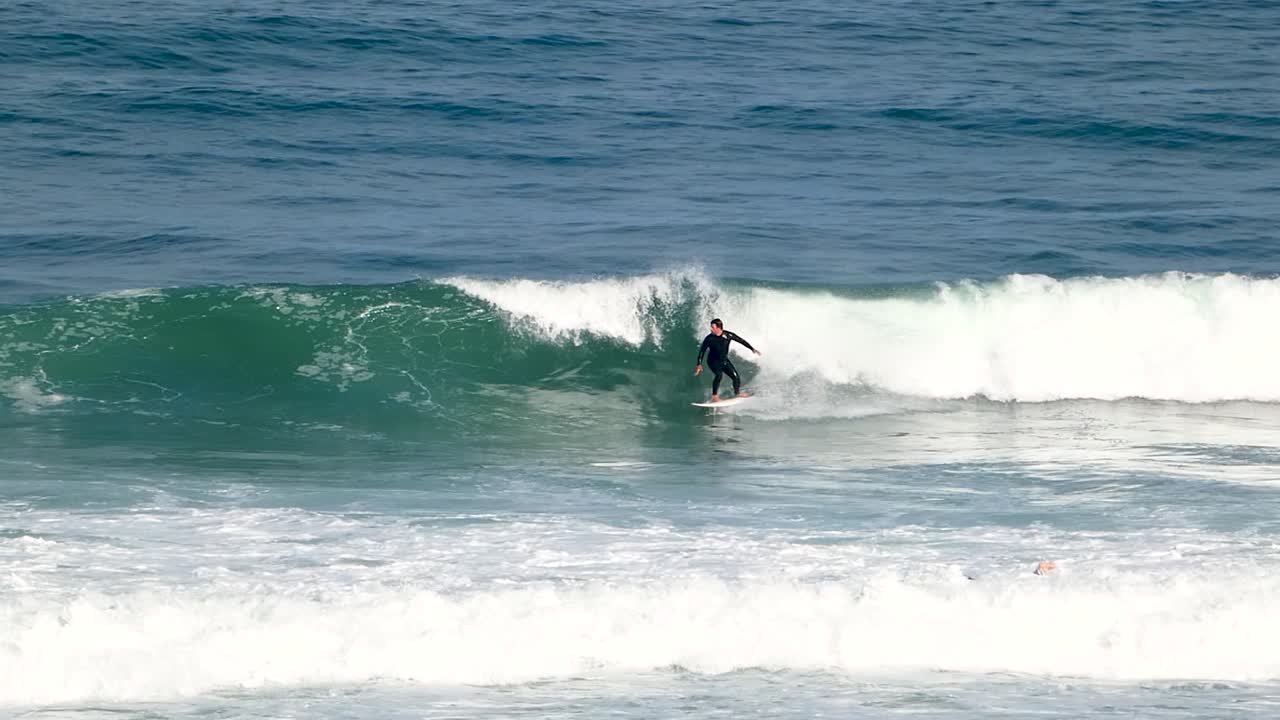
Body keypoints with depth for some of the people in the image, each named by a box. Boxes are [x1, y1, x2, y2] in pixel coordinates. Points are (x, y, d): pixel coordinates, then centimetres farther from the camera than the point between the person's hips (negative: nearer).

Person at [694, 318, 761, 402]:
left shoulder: (727, 335, -13)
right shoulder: (709, 339, -17)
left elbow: (741, 341, -3)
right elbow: (702, 351, -12)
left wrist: (752, 349, -3)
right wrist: (699, 364, -19)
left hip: (724, 360, 3)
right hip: (713, 361, -3)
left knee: (736, 377, 0)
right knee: (719, 375, -30)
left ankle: (737, 394, 27)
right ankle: (714, 397, -27)